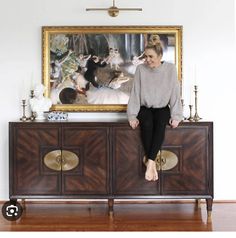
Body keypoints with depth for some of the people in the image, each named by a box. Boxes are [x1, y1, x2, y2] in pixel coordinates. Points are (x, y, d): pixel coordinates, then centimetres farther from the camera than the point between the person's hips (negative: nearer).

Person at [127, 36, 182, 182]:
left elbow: (175, 93, -5)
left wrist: (175, 116, -12)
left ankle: (150, 162, -35)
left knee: (161, 124, -34)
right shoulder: (141, 69, -6)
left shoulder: (170, 68, -6)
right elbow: (135, 93, -5)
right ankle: (152, 163, -29)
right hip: (145, 108, 0)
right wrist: (132, 115, -11)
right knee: (147, 124, -34)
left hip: (162, 108, 0)